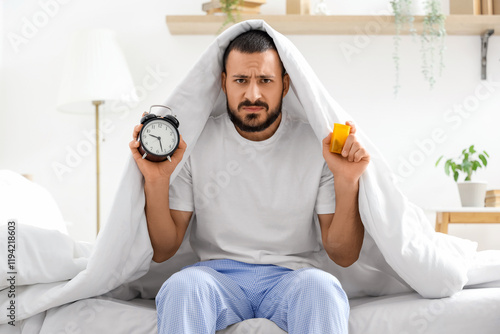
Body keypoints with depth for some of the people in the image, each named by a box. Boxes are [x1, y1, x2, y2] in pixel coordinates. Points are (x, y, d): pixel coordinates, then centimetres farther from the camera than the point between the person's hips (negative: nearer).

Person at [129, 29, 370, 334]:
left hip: (292, 277, 0)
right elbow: (162, 251, 0)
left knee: (321, 286, -33)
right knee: (183, 285, -33)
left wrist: (347, 182, -18)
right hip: (218, 276, 0)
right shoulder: (195, 142, 0)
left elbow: (344, 255, -3)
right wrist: (156, 181, -16)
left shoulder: (317, 145, -2)